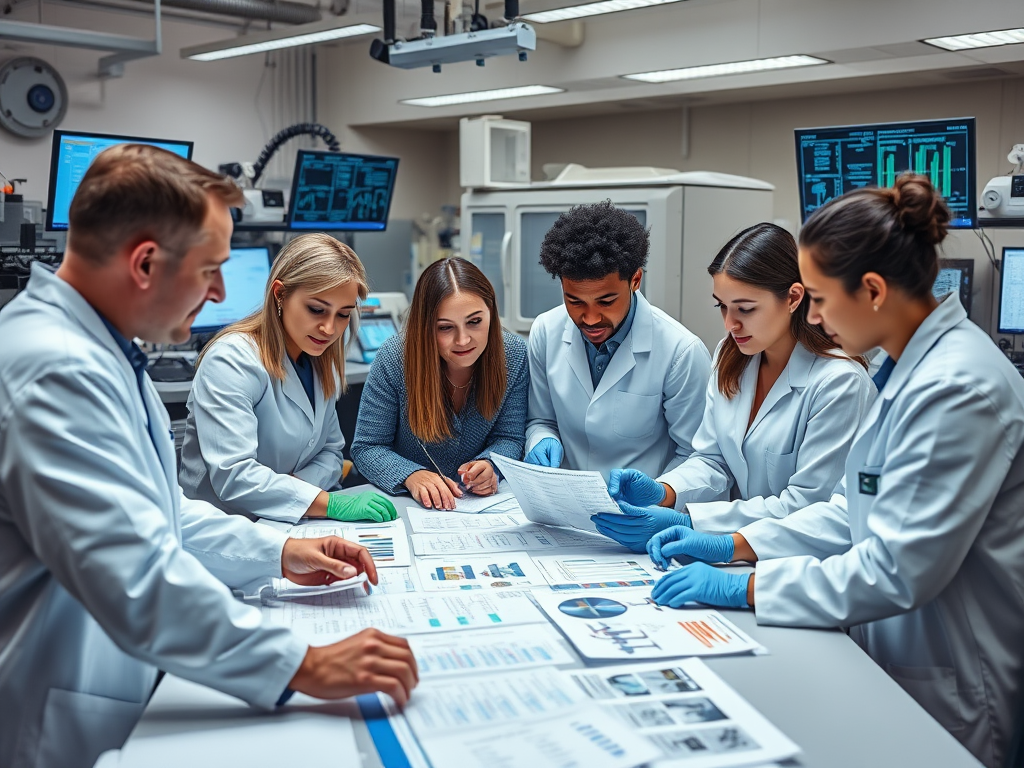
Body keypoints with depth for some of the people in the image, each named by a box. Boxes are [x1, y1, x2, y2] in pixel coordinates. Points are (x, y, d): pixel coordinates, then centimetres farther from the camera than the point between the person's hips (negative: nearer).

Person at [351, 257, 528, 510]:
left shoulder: (515, 355, -10)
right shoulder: (394, 358, -15)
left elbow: (509, 438, -1)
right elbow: (367, 448, -9)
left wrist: (489, 466, -23)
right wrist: (412, 476, -28)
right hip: (406, 505, 0)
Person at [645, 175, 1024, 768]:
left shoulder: (956, 389, -26)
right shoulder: (917, 367, 7)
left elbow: (898, 570, -27)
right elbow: (858, 507, 11)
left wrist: (743, 588, -21)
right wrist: (734, 546, 3)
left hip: (944, 693, -9)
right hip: (898, 658, 9)